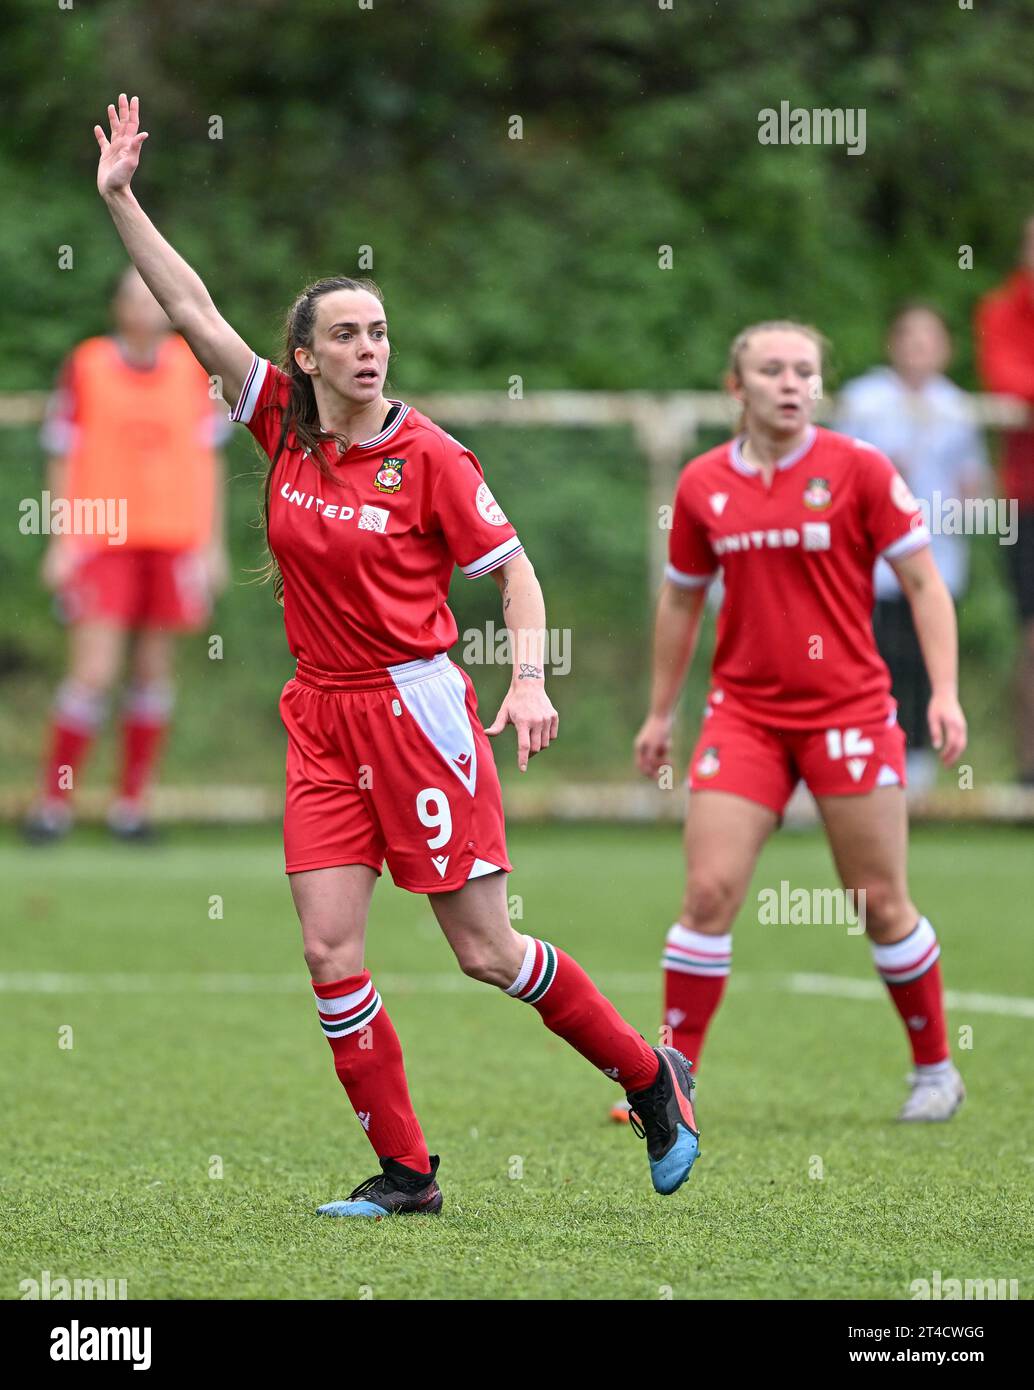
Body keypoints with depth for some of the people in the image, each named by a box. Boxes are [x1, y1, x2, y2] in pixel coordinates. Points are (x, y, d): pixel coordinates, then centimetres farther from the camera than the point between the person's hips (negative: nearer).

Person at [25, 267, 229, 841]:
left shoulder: (194, 367, 7)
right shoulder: (86, 367, 0)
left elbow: (210, 459, 12)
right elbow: (64, 460, 4)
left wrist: (213, 545, 9)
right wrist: (60, 545, 0)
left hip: (175, 539, 3)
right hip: (102, 538, -3)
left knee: (155, 670, 3)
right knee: (94, 671, -9)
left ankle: (133, 801, 11)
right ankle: (55, 800, 0)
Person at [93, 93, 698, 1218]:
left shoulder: (426, 454, -8)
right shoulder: (285, 428, 4)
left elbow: (514, 570, -2)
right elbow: (192, 311, 2)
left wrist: (529, 681, -16)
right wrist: (120, 198, -3)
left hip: (417, 707, -4)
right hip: (322, 717, 5)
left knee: (485, 952, -2)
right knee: (329, 951, -4)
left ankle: (651, 1076, 17)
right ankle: (403, 1169, 6)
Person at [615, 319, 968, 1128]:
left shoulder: (857, 469, -5)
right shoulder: (703, 485, 4)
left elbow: (924, 581, -2)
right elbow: (682, 598, 17)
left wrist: (945, 692, -11)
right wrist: (661, 712, 19)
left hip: (848, 712, -2)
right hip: (743, 713, 2)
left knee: (882, 904, 2)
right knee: (710, 893, -7)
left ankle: (935, 1069, 20)